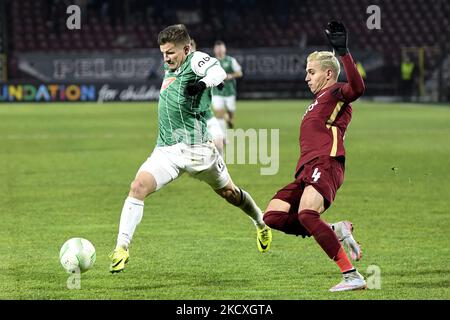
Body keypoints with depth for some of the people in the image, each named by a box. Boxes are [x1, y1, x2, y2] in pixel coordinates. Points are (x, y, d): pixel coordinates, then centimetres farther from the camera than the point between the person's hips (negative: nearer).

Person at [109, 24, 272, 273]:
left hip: (196, 148, -5)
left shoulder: (195, 61, -11)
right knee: (138, 187, -19)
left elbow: (218, 71, -33)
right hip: (166, 150, 5)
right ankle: (122, 248, -18)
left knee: (228, 192, 16)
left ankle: (261, 224, 46)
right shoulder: (170, 69, 10)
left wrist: (204, 83, -52)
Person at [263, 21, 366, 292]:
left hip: (325, 164, -10)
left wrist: (343, 52, -26)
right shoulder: (318, 102, 32)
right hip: (307, 169, 10)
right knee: (273, 216, -4)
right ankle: (337, 231, -5)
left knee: (306, 213, -31)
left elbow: (358, 88, -20)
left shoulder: (335, 92, 5)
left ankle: (352, 276, -31)